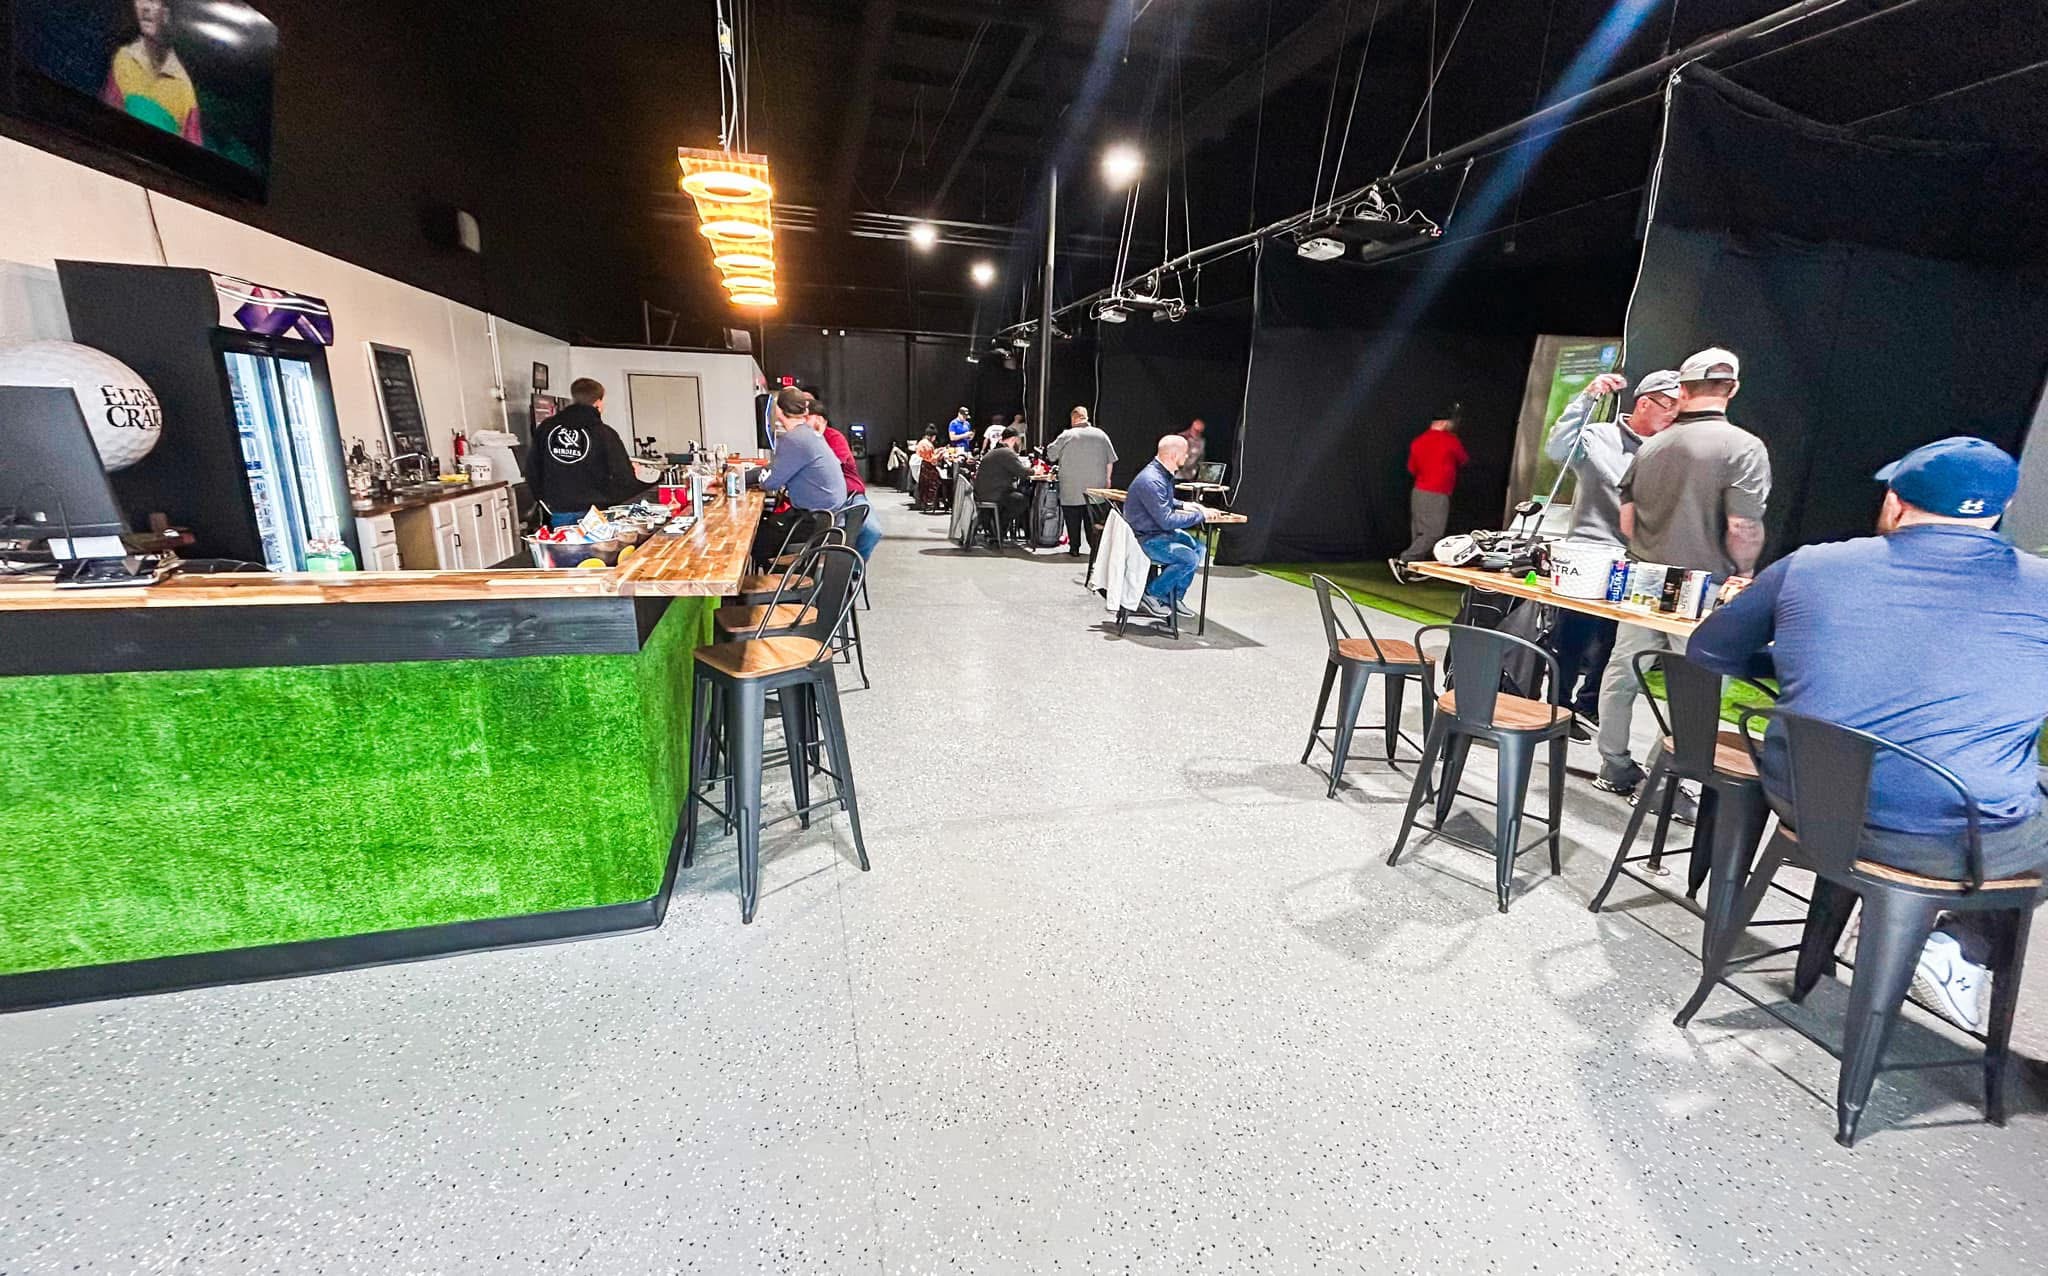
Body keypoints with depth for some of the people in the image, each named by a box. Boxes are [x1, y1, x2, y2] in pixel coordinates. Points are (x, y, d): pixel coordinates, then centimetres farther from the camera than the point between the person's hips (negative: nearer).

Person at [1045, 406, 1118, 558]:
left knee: (1073, 520, 6)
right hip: (1096, 487, 3)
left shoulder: (1067, 435, -7)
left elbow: (1050, 455, -1)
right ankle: (1095, 548, 8)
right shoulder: (1101, 435, 3)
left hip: (1072, 489, -3)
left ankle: (1074, 549, 9)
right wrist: (1107, 478, 17)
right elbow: (1110, 460, 7)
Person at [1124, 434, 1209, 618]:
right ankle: (1151, 594, -4)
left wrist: (1183, 505, 10)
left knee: (1199, 548, 7)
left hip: (1160, 532, 11)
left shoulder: (1163, 474, 7)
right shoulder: (1151, 481, -26)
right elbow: (1167, 521, -28)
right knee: (1189, 559, -20)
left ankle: (1175, 598, 13)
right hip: (1145, 539, -11)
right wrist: (1200, 515, -20)